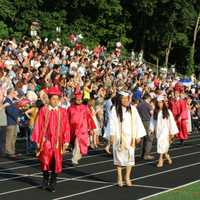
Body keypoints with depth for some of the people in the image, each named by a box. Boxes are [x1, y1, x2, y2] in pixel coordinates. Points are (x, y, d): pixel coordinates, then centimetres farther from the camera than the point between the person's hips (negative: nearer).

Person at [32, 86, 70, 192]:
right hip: (46, 141, -1)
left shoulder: (63, 112, 2)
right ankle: (45, 180, 26)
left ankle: (52, 183, 15)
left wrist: (66, 142, -2)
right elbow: (38, 126, -1)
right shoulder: (43, 110, -1)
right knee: (45, 162, 2)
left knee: (55, 163, 2)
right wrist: (37, 141, -4)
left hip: (57, 141, 1)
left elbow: (66, 127, 2)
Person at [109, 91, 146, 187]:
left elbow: (137, 123, 4)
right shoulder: (114, 110, -4)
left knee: (130, 156, -1)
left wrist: (138, 136, 2)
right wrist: (112, 135, -16)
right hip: (119, 137, -2)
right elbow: (112, 123, -8)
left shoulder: (133, 109, 3)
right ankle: (119, 178, 13)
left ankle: (127, 177, 8)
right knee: (119, 156, 4)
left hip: (130, 137, 2)